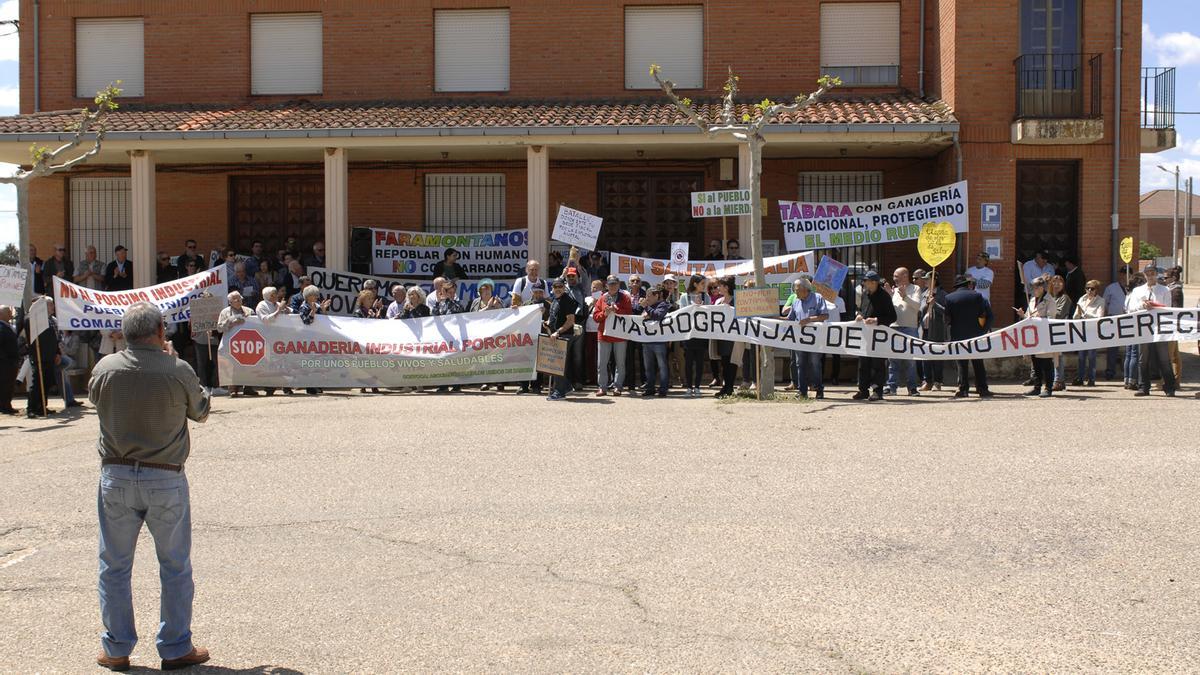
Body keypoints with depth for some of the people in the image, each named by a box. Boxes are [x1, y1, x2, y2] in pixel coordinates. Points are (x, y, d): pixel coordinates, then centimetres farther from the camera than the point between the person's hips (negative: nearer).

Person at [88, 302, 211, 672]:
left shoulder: (105, 368, -6)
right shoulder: (179, 372, -12)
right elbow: (201, 410, 5)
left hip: (116, 477, 2)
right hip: (166, 480, -2)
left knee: (114, 566, 13)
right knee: (175, 566, 11)